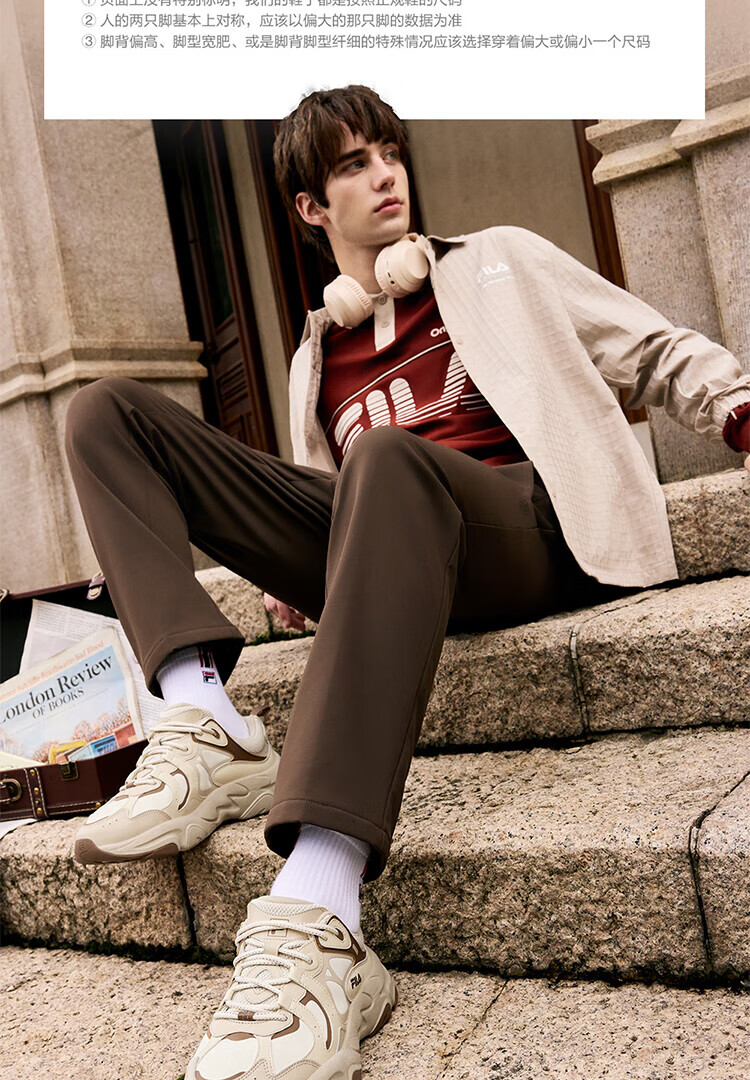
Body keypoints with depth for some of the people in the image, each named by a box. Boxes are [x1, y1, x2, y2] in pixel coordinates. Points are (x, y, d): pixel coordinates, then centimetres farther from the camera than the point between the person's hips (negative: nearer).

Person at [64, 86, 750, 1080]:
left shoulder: (498, 264, 21)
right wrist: (307, 583, 13)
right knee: (108, 412, -3)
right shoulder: (318, 356, 28)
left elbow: (661, 354, 17)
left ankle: (318, 926, -51)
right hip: (382, 549, 4)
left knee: (384, 459, -41)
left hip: (519, 531, -4)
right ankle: (206, 729, -24)